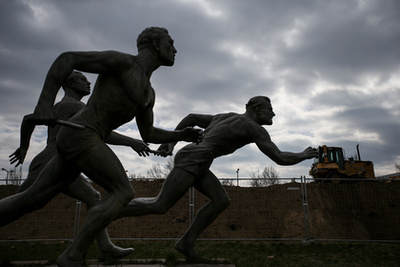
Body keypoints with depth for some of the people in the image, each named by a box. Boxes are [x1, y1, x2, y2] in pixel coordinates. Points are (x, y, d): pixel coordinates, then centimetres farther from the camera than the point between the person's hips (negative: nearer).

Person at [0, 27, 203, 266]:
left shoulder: (148, 92, 21)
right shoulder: (122, 60, -4)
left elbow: (148, 135, 23)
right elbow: (67, 59, -7)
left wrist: (182, 135, 11)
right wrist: (45, 103, -20)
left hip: (84, 142, 9)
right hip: (79, 136, -9)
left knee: (33, 199, 12)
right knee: (124, 192, -11)